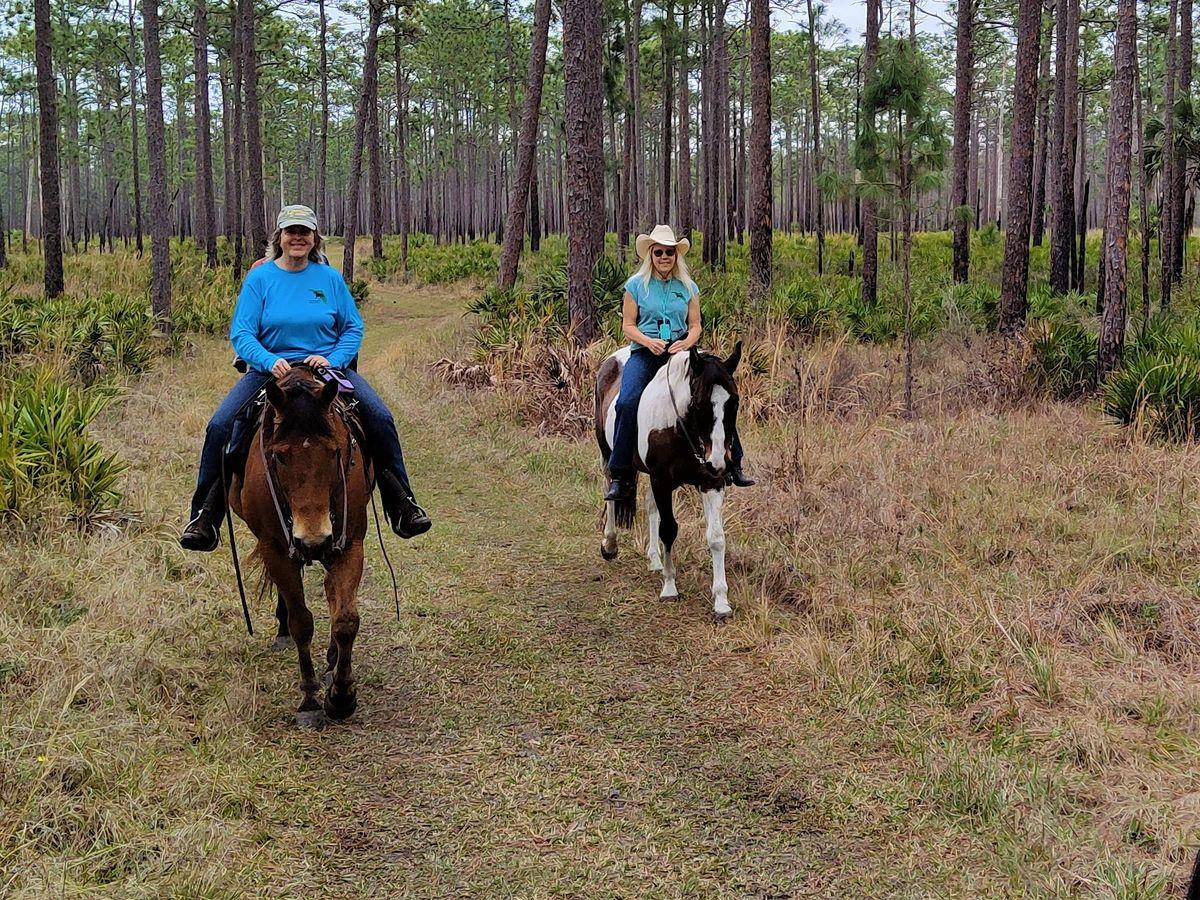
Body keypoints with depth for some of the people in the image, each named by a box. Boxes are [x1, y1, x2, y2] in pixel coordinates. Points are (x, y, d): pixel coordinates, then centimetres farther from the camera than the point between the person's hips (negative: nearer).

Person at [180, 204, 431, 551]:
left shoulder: (330, 278, 5)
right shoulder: (259, 279, 0)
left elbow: (353, 328, 7)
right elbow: (240, 333, -5)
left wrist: (332, 360, -12)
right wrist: (270, 362, -23)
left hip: (329, 366, 1)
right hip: (269, 369, -1)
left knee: (380, 418, -18)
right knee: (219, 426, -21)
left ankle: (402, 506, -4)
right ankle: (205, 517, -8)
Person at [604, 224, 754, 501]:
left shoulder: (688, 287, 12)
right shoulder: (636, 285, 6)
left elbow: (695, 325, 11)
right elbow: (628, 325, 4)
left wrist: (686, 342, -11)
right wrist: (648, 341, -15)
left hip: (681, 350, 2)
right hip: (645, 353, -2)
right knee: (627, 402, -26)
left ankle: (732, 465, -5)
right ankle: (620, 476, -18)